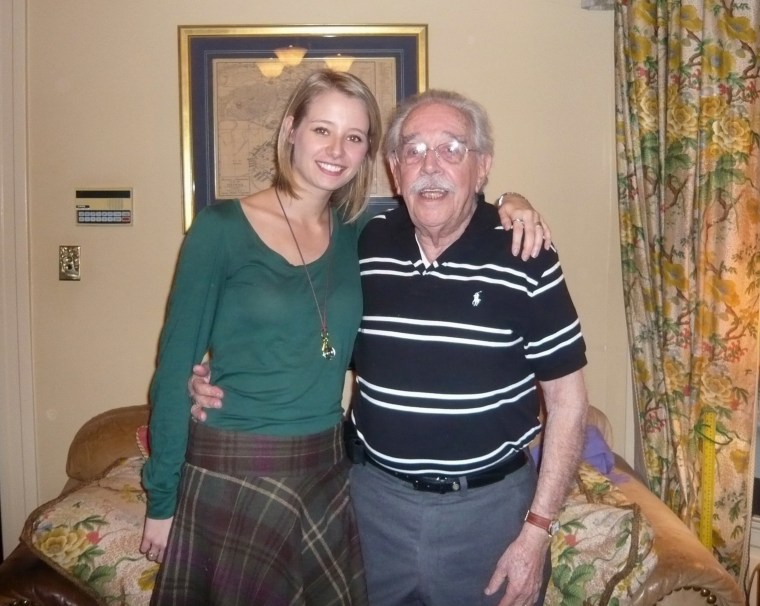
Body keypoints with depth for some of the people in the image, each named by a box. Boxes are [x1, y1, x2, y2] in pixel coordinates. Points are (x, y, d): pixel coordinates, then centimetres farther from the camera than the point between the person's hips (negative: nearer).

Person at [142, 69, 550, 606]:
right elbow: (175, 367, -8)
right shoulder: (222, 229, -10)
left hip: (327, 475, 4)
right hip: (231, 478, -4)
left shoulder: (358, 233, 1)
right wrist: (162, 499, -7)